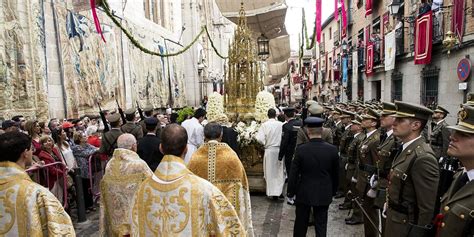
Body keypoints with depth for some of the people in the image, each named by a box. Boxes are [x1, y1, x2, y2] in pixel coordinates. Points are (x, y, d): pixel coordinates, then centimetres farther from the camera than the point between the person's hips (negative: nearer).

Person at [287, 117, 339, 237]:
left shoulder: (301, 149, -17)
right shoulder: (332, 149, -10)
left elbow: (293, 173, -11)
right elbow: (336, 174, 1)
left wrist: (291, 191, 3)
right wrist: (333, 191, 15)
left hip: (304, 193, -1)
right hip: (324, 194, 1)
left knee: (301, 224, 16)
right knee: (321, 225, 12)